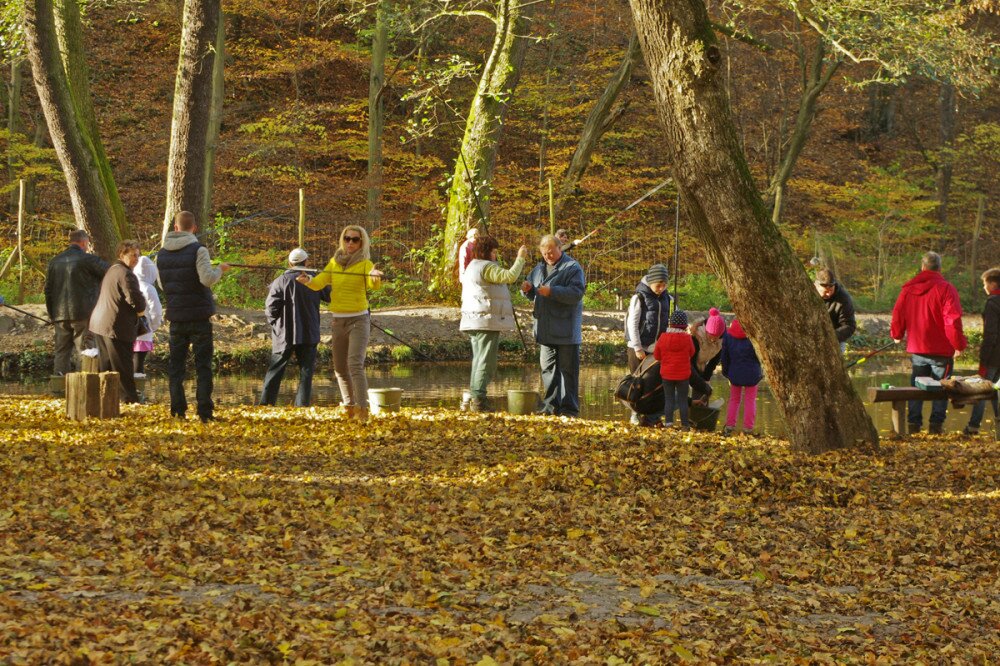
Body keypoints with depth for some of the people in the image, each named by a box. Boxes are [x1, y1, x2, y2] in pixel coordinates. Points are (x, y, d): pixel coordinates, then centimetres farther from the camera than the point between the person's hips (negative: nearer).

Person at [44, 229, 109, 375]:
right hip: (83, 314, -5)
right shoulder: (88, 259, -7)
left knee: (62, 352, 10)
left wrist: (52, 316, 18)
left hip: (60, 314, 5)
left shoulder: (55, 261, 12)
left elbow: (48, 290, 14)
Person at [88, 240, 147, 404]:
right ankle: (130, 399, -2)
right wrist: (141, 309, -4)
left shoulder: (111, 271, 17)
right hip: (117, 327, -10)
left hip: (99, 323, 10)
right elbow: (135, 297, -26)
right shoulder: (126, 274, -16)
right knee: (122, 367, -5)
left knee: (106, 366, 15)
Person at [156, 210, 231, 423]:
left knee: (175, 364, 10)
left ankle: (177, 409, 5)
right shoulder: (198, 250, -11)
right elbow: (208, 279, -22)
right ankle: (205, 411, -3)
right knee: (203, 365, 2)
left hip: (176, 316, 4)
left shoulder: (162, 254, 5)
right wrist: (220, 270, -4)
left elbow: (162, 284, 14)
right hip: (199, 316, -4)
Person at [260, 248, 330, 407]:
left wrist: (274, 322, 6)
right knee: (306, 370, 6)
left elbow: (271, 307, -11)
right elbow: (331, 296, 10)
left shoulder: (281, 281, -7)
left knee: (275, 370, 8)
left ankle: (266, 402, 5)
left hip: (284, 334, -1)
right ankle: (302, 404, -1)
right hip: (309, 334, 1)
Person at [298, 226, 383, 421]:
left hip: (358, 319, -5)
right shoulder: (334, 262, 8)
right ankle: (349, 408, 24)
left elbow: (374, 285, -24)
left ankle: (362, 410, -21)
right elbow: (319, 283, -3)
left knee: (355, 364, -19)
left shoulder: (365, 264, -6)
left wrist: (376, 278, -47)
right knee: (340, 367, 10)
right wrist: (308, 281, -25)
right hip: (338, 320, 6)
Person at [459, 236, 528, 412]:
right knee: (486, 362, -9)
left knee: (479, 361, 13)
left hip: (474, 323, 11)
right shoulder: (487, 267, -12)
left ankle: (472, 399, 12)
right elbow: (509, 276, -22)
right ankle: (478, 399, -13)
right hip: (487, 321, -10)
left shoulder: (472, 267, 21)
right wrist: (521, 258, -12)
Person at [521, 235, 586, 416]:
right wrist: (527, 289, 2)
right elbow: (533, 296, 25)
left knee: (568, 369, -2)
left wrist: (552, 291, -26)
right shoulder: (539, 269, 16)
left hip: (566, 331, -7)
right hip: (546, 330, 7)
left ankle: (569, 408, 1)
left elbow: (577, 293, -20)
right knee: (547, 367, 11)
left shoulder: (572, 268, -7)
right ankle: (551, 406, 18)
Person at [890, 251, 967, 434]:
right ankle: (936, 423, 1)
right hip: (941, 350, -4)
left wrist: (897, 335, 28)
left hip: (916, 348, 4)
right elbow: (953, 320, -15)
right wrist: (958, 344, -6)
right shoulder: (945, 289, -11)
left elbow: (898, 314, 10)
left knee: (916, 386, 13)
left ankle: (914, 422, 11)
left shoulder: (908, 289, 3)